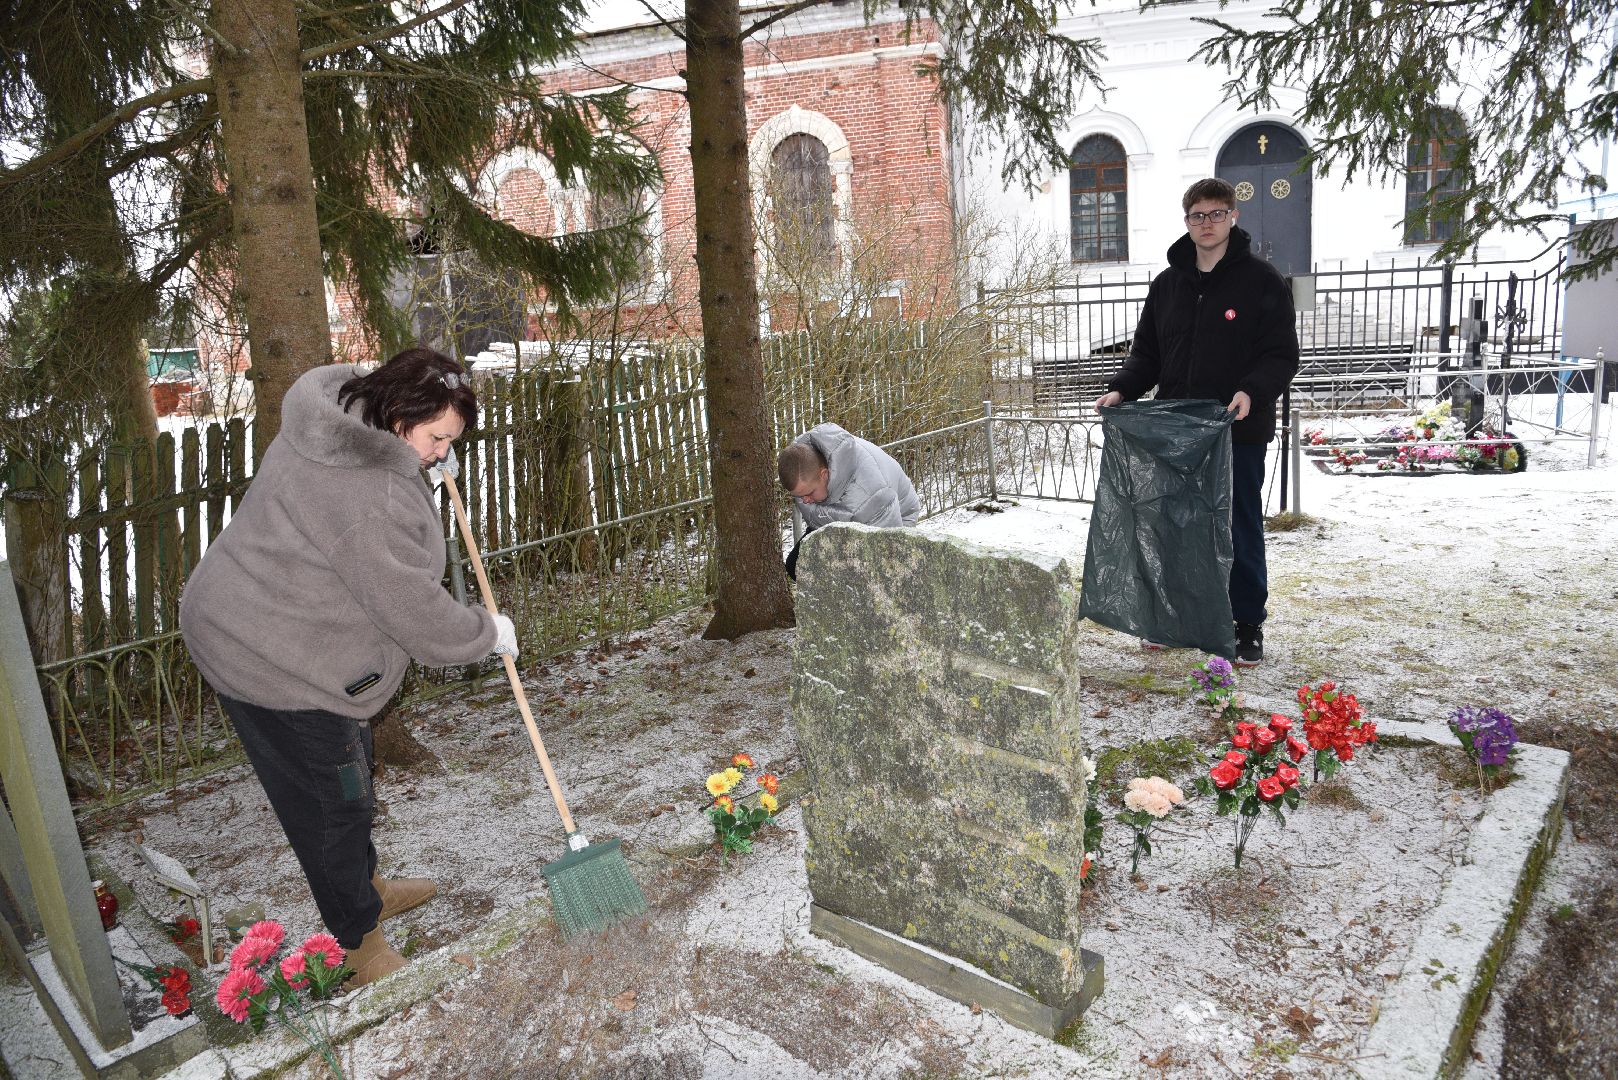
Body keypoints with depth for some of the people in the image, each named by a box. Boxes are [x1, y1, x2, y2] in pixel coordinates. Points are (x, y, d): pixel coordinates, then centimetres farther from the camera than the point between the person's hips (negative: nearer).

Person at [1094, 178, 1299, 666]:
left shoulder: (1262, 280, -2)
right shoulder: (1167, 283, 11)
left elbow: (1282, 355, -6)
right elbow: (1146, 354, 13)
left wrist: (1252, 391, -25)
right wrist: (1121, 389, -5)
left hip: (1239, 432, -4)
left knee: (1241, 530, 6)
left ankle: (1248, 625, 19)